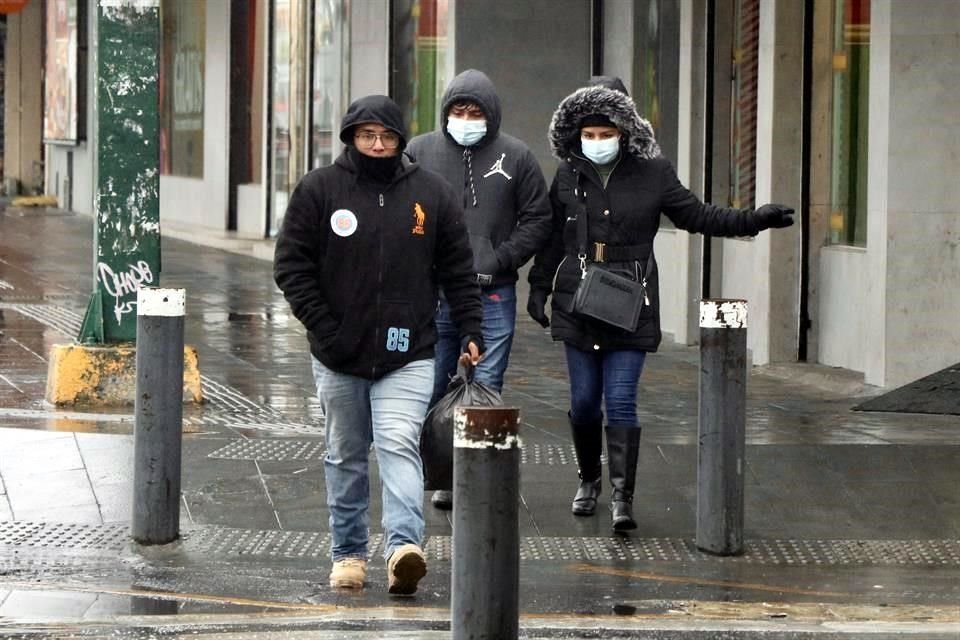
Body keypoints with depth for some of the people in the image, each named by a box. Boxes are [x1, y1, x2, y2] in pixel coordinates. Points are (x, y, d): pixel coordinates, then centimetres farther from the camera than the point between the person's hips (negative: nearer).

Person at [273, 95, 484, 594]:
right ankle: (348, 553, 21)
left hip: (407, 355, -1)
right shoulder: (319, 190, 0)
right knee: (346, 456, 11)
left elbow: (459, 271, 9)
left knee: (399, 445, -17)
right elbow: (291, 267, -1)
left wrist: (470, 330, 2)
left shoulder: (431, 193, 4)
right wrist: (324, 328, -8)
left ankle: (404, 546, -28)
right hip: (339, 356, 1)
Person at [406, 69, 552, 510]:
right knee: (431, 388, 7)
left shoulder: (515, 157, 5)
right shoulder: (419, 152, 6)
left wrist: (500, 260, -4)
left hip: (493, 295, -1)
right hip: (432, 293, 1)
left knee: (485, 388, -3)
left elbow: (538, 220, 8)